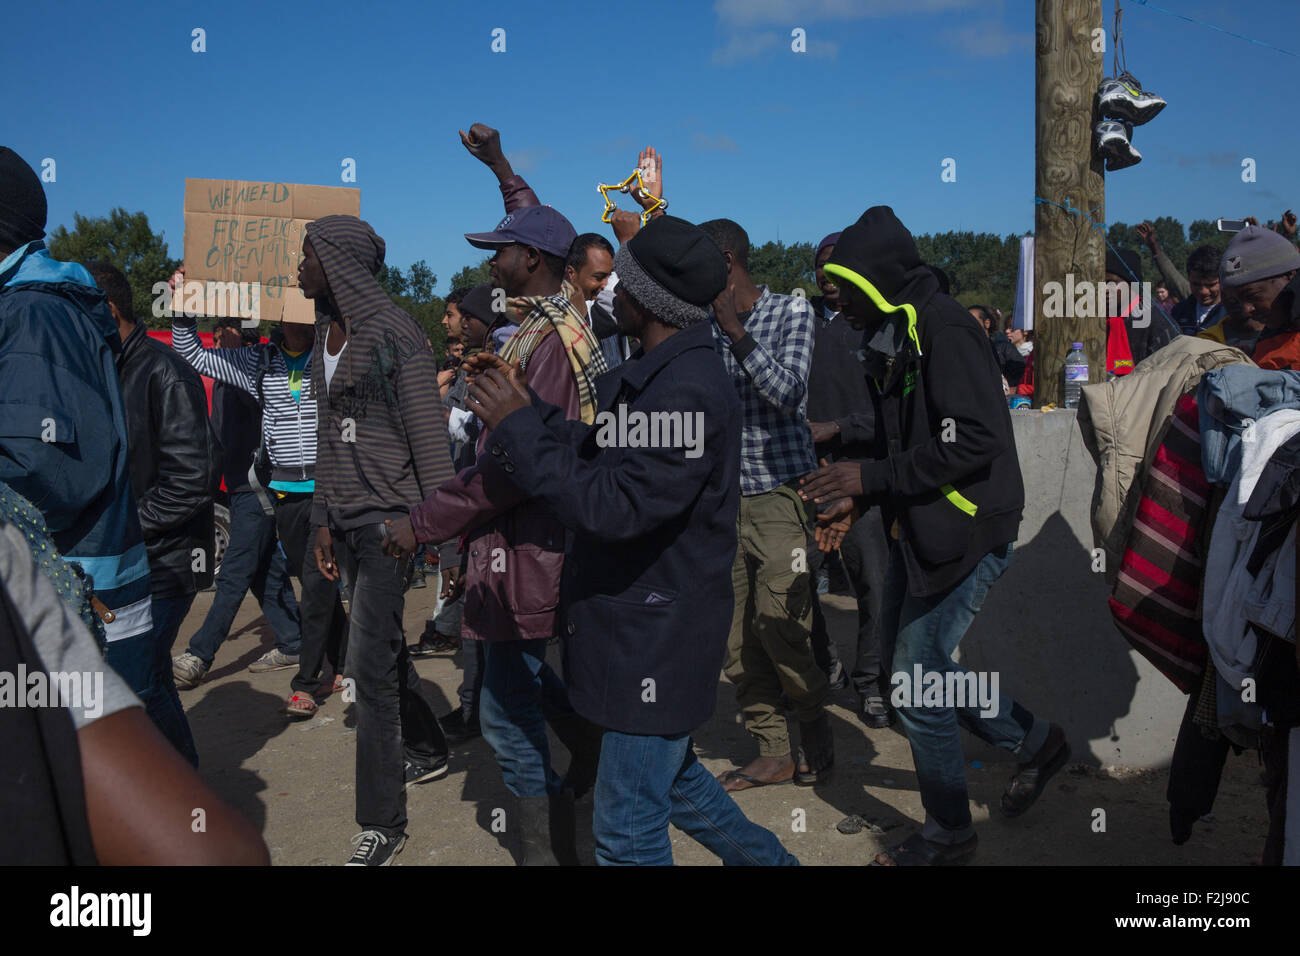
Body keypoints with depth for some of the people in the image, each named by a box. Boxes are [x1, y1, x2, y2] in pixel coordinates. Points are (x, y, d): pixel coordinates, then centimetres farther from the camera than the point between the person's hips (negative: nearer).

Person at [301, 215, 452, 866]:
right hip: (346, 518, 8)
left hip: (388, 517, -8)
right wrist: (323, 522, 17)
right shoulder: (326, 335, 13)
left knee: (369, 661, -8)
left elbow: (429, 434, -13)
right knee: (380, 646, 18)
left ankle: (381, 822, 2)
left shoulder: (393, 332, -11)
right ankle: (426, 750, 39)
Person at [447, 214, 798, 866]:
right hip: (637, 619, 10)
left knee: (628, 830, 3)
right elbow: (592, 455, 9)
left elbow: (615, 507, -27)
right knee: (670, 776, 27)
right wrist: (523, 410, -1)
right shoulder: (649, 374, 9)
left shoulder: (688, 393, -24)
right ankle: (766, 857, 45)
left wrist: (520, 427, -21)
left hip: (659, 634, -10)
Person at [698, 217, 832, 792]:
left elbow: (788, 393, -16)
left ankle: (815, 731, 19)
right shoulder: (704, 325, 10)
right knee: (735, 637, 4)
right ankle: (772, 753, 17)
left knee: (779, 630, -7)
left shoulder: (791, 312, -2)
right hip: (723, 498, 5)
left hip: (779, 493, -5)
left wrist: (734, 328, -18)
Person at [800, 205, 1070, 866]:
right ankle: (1033, 741, 35)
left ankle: (947, 836, 20)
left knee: (917, 684, -2)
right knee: (908, 662, 18)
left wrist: (870, 478, -22)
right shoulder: (896, 334, 12)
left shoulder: (940, 327, -18)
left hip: (964, 531, -10)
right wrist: (854, 500, 6)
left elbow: (977, 439, -27)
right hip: (921, 528, 10)